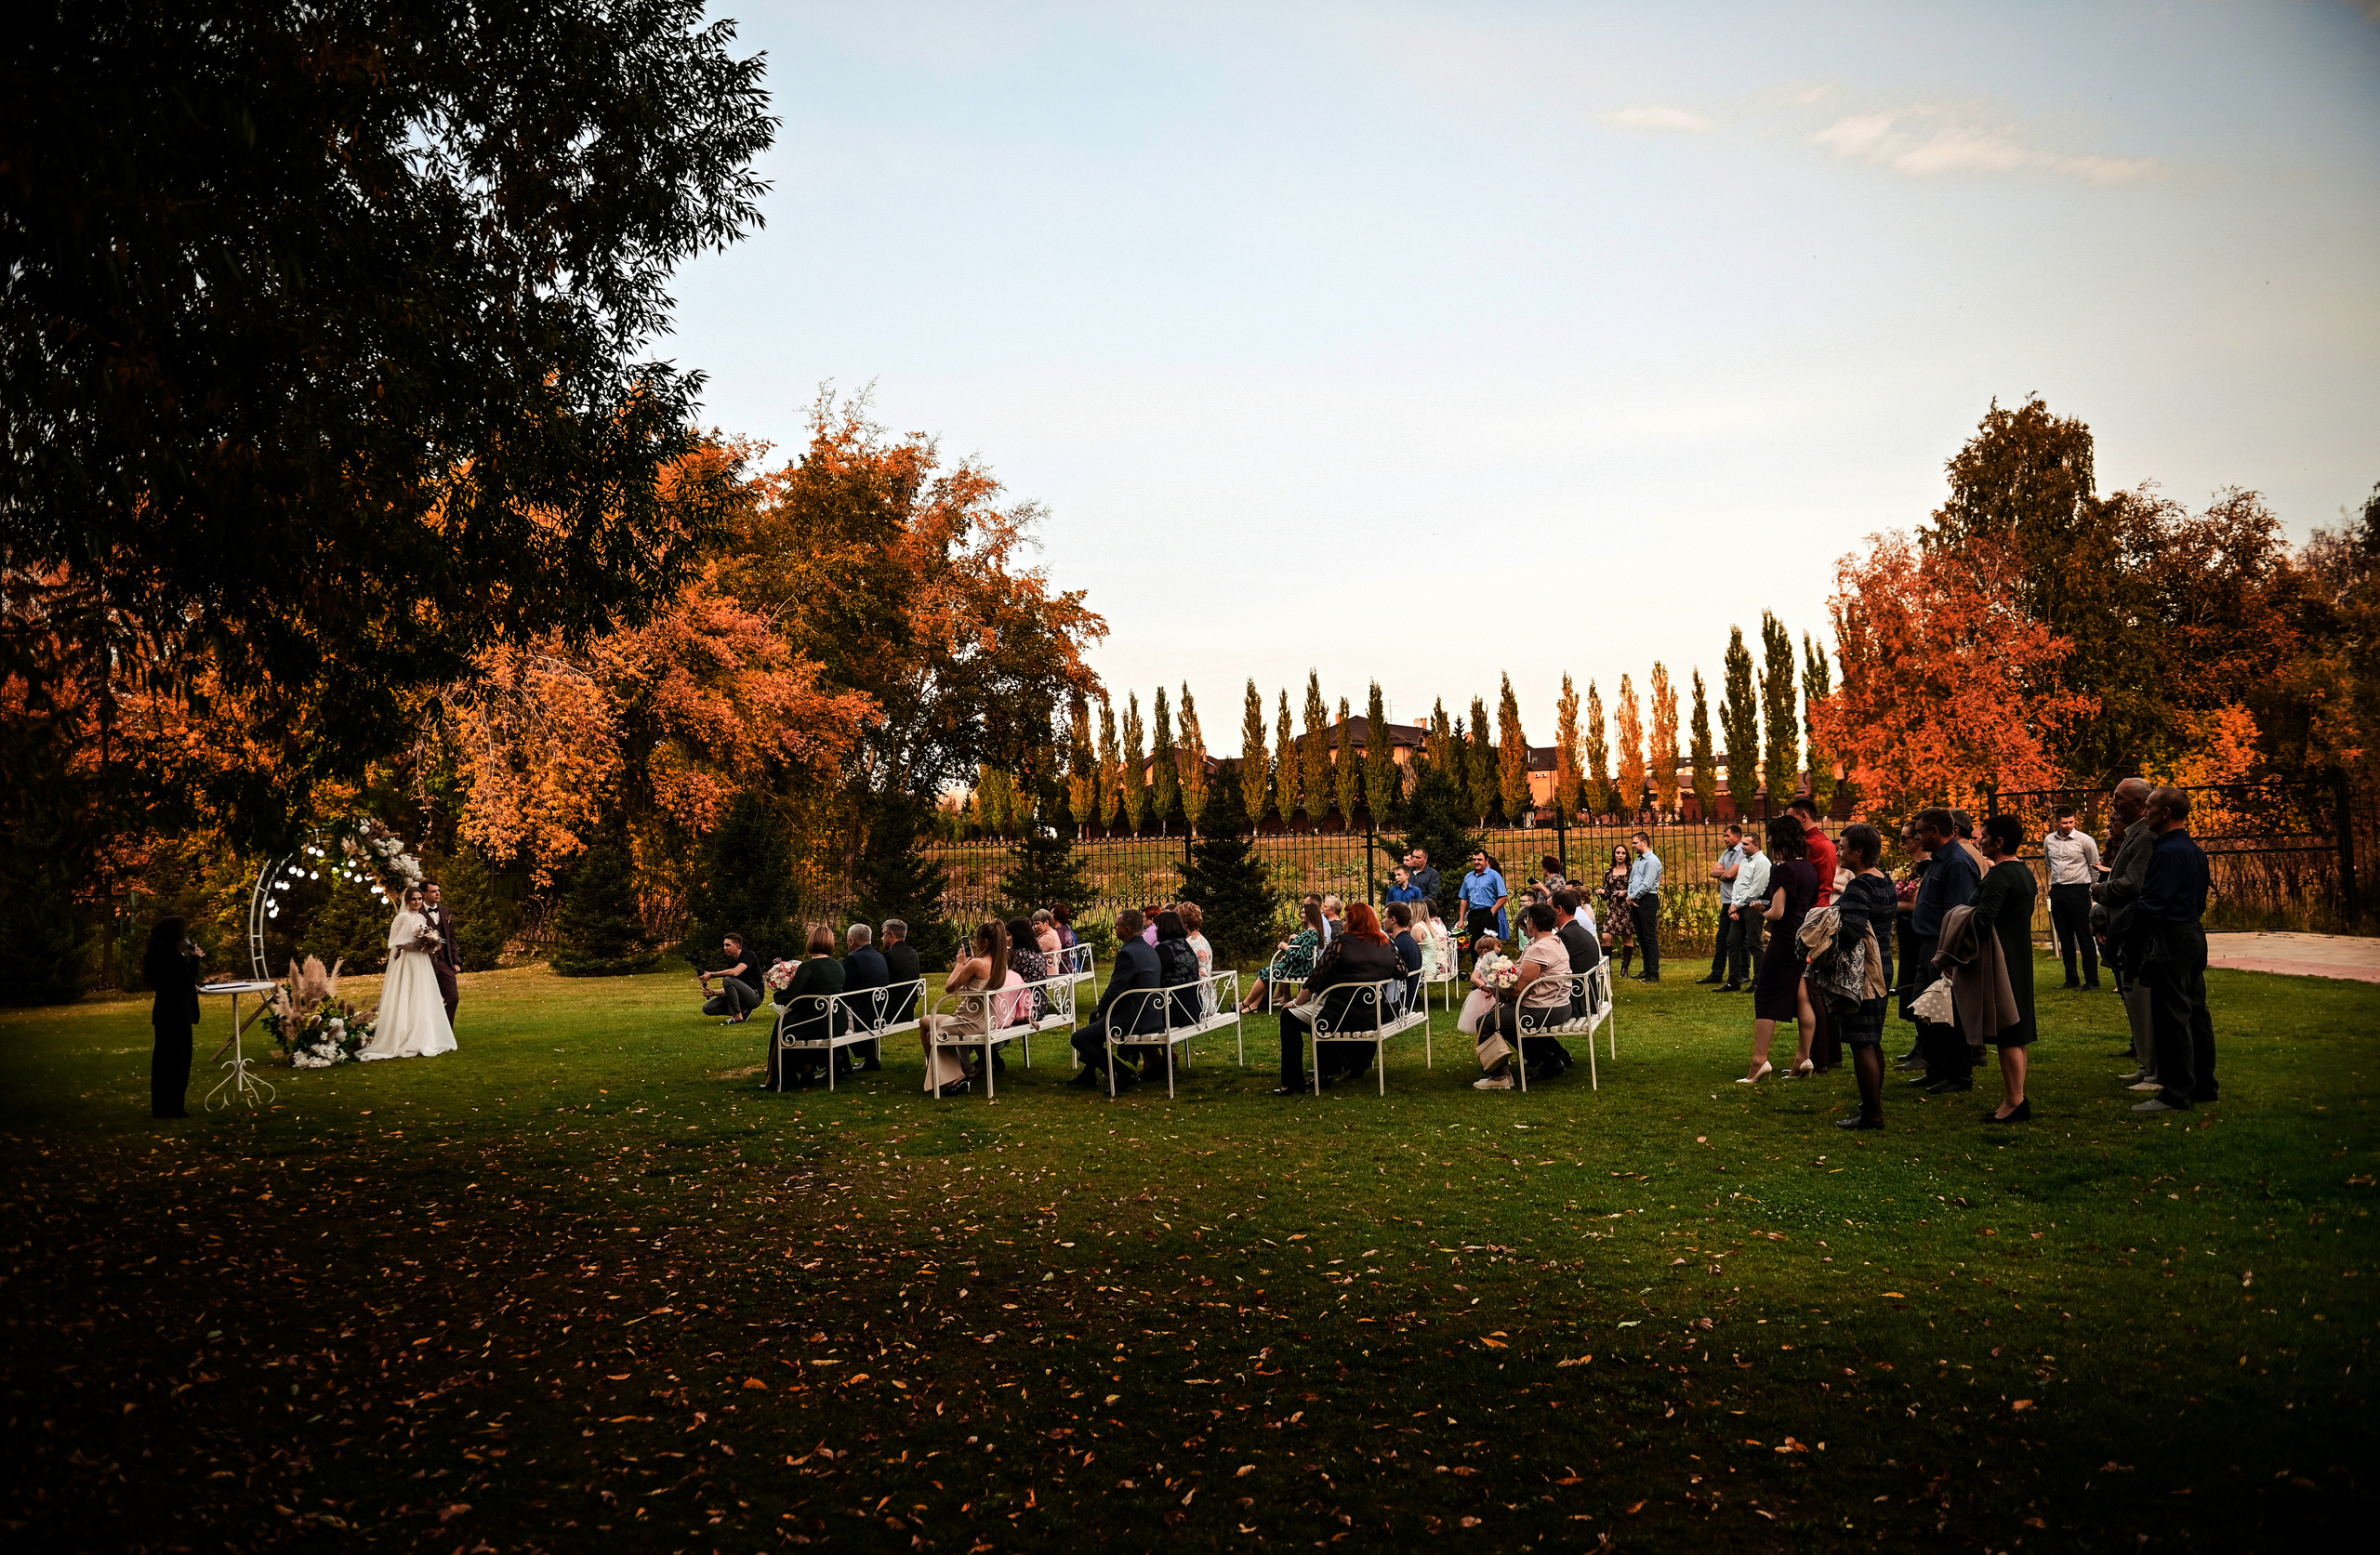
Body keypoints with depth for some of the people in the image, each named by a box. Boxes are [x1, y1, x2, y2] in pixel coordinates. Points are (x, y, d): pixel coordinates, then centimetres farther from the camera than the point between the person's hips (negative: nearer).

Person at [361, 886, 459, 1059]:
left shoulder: (422, 918, 15)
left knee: (424, 1003, 7)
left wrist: (429, 946, 3)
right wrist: (417, 946, -16)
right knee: (407, 1003, -7)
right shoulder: (403, 917, -7)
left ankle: (423, 1042, 11)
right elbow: (396, 943, -11)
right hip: (407, 964, -8)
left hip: (422, 964, 8)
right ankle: (407, 1044, -5)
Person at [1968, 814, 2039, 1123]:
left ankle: (2015, 1101, -4)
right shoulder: (2025, 871, 12)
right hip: (2021, 957, 10)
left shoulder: (1999, 875, -19)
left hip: (2002, 961, -10)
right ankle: (2019, 1098, 20)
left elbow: (1984, 918, -27)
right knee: (2017, 1033, 14)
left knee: (2008, 1034, -6)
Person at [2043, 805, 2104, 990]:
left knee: (2084, 937, -4)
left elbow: (2095, 867, 5)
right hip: (2057, 892, 5)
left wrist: (2091, 889, 9)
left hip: (2078, 890, -5)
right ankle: (2072, 980, 15)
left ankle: (2092, 981, -1)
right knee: (2065, 938, 8)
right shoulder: (2048, 841, 6)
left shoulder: (2085, 840, -5)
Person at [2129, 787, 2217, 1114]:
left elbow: (2150, 905, -19)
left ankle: (2176, 1094, -2)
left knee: (2172, 1017, -6)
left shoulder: (2168, 852, -18)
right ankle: (2204, 1085, 23)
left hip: (2171, 941, -10)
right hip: (2194, 934, 10)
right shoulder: (2193, 849, 13)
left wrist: (2132, 950, -10)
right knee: (2195, 1012, 15)